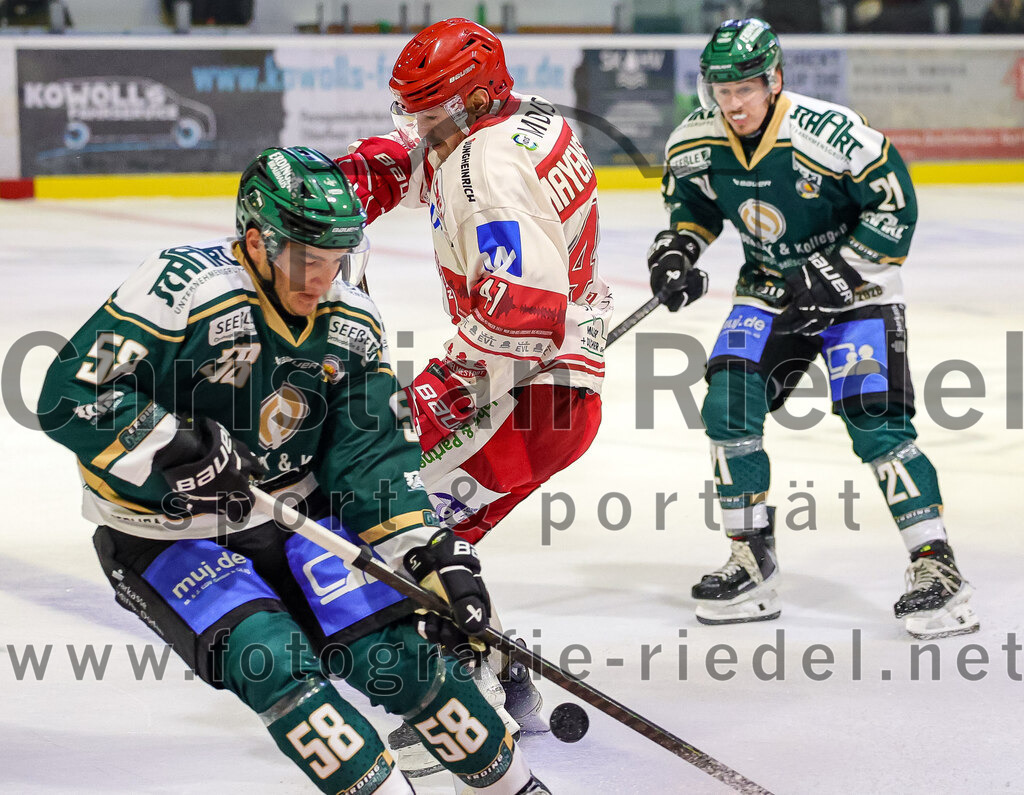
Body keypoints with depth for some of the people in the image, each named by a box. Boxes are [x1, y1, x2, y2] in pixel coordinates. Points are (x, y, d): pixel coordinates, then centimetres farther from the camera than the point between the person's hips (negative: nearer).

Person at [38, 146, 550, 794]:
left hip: (293, 515, 4)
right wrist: (178, 450, -34)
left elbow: (373, 455, -4)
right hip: (163, 539, -4)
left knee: (392, 651, -8)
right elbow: (72, 395, -25)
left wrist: (437, 559, -16)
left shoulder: (351, 322, -5)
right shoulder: (184, 286, -24)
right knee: (271, 662, -25)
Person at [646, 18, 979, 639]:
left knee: (875, 421, -17)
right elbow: (692, 201, 11)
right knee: (728, 410, -8)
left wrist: (836, 276, -21)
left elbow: (895, 205, -19)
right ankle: (753, 568, 5)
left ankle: (938, 571, -12)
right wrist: (677, 249, -8)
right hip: (771, 287, 5)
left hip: (856, 289, -5)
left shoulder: (829, 133, -27)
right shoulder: (696, 141, -10)